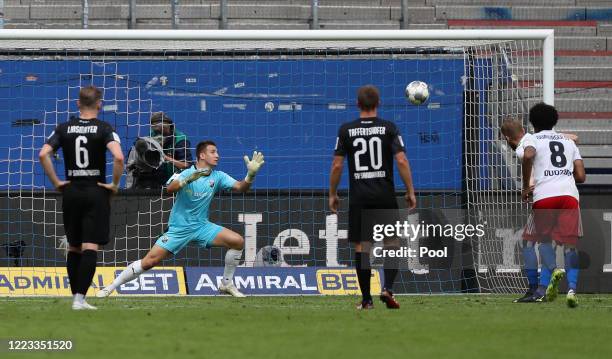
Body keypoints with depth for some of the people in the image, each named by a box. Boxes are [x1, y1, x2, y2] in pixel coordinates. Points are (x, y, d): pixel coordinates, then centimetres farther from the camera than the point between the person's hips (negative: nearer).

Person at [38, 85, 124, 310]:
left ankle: (75, 296, 17)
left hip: (71, 192, 3)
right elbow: (118, 157, -22)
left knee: (73, 247, 15)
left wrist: (56, 182, 1)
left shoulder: (64, 129, 3)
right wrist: (115, 184, -8)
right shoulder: (104, 129, -7)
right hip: (96, 193, -3)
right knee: (90, 247, -5)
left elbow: (43, 155, -7)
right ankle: (80, 298, -15)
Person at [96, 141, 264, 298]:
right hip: (179, 228, -4)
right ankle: (110, 288, 1)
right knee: (149, 261, -13)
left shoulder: (217, 177, 1)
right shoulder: (186, 173, -10)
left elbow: (240, 187, -8)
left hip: (201, 226, 4)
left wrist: (250, 175, -27)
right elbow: (170, 188, -29)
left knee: (237, 241, -15)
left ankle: (227, 284, 1)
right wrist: (188, 179, -46)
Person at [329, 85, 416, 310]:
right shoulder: (389, 128, -1)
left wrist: (332, 194, 11)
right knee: (392, 244, 9)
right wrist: (410, 192, -2)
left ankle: (366, 299, 3)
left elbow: (337, 165, 0)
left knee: (361, 247, 4)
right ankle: (387, 288, -9)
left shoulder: (346, 130, 1)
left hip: (359, 197, 1)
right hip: (385, 196, -1)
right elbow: (401, 161, -8)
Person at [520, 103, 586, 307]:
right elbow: (581, 176, 16)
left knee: (544, 239, 16)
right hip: (569, 193, 2)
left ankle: (552, 270, -12)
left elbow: (528, 155, -13)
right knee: (569, 243, 2)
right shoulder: (568, 142, 24)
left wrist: (526, 187, -3)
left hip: (544, 194, -2)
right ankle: (572, 288, -14)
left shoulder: (534, 139, 13)